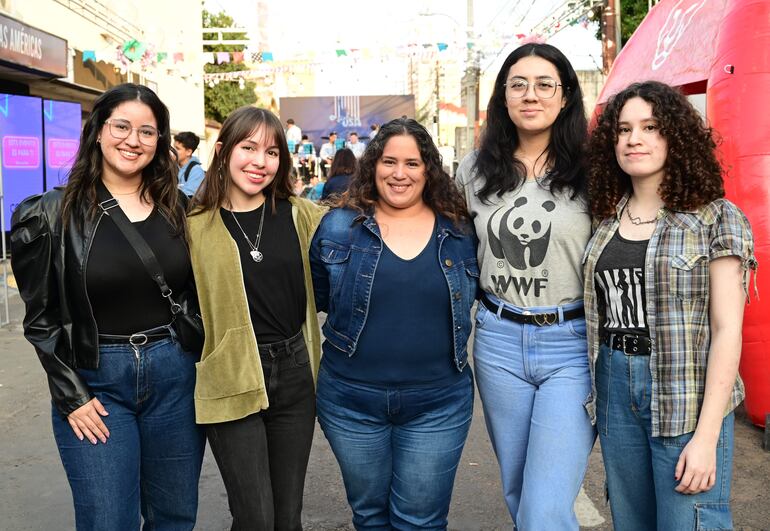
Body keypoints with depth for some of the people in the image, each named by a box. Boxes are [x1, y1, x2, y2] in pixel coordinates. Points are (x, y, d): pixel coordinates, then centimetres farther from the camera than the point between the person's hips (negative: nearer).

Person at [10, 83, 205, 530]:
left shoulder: (180, 209, 5)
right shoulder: (55, 214, -4)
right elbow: (42, 316, -3)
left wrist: (201, 355, 5)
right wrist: (71, 396, -7)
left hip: (174, 375, 3)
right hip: (95, 382, -3)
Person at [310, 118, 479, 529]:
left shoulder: (461, 233, 0)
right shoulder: (339, 227, -2)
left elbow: (473, 296, 14)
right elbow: (317, 298, 9)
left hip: (438, 405, 0)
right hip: (351, 401, 0)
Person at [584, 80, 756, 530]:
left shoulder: (716, 218, -6)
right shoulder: (608, 219, 8)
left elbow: (727, 329, -10)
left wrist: (706, 435, -15)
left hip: (687, 393, -4)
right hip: (614, 388, 5)